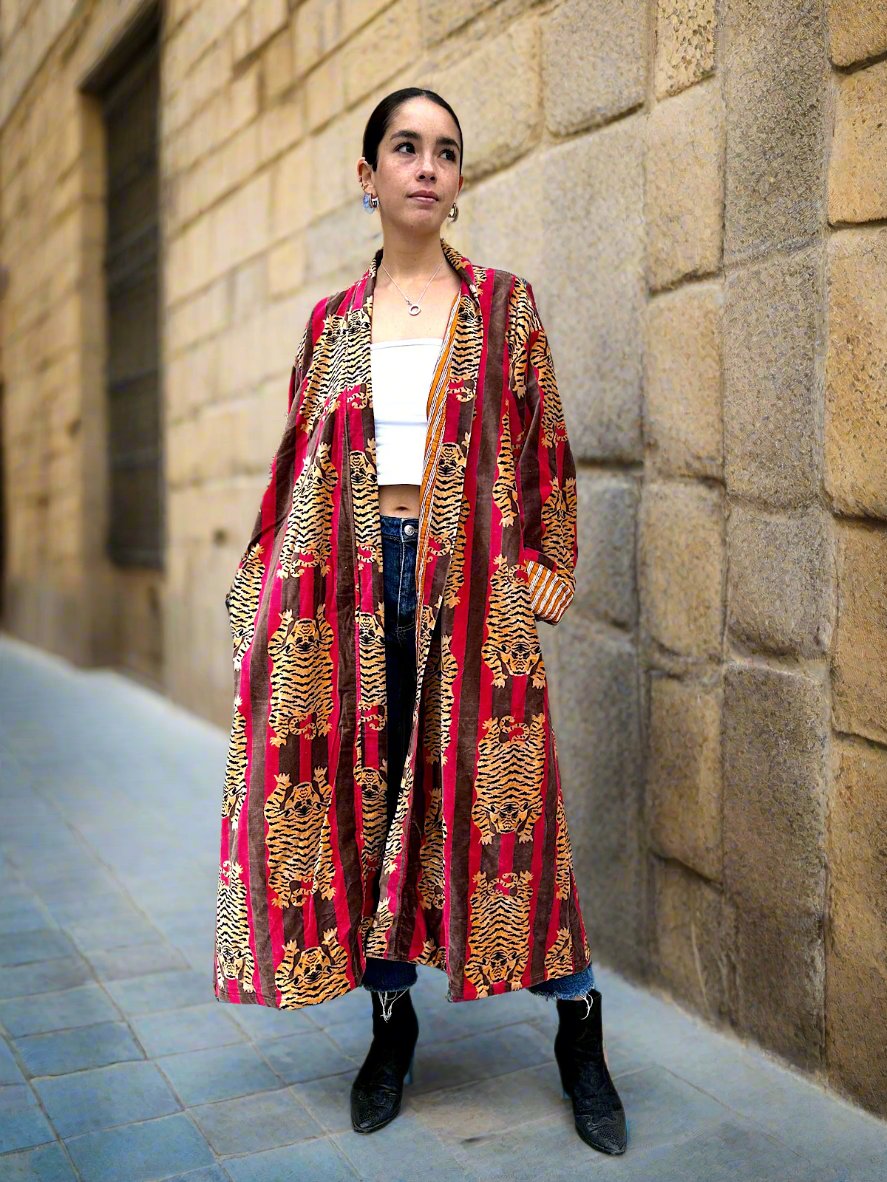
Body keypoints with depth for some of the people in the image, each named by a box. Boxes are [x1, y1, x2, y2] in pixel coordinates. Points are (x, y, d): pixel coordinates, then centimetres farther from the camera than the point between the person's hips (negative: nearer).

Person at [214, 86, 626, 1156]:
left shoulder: (504, 305, 6)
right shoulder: (333, 323, 11)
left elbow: (546, 447, 7)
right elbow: (301, 464, 13)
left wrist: (553, 565, 0)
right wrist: (265, 587, 9)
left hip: (478, 582, -2)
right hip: (361, 582, 2)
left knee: (502, 795, -1)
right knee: (366, 795, 6)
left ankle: (580, 1040, 15)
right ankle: (392, 1021, 24)